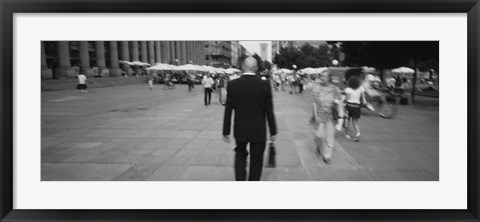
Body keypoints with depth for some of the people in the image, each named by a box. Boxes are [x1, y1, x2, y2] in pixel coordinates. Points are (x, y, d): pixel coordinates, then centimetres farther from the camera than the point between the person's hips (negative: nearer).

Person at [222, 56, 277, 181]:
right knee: (256, 161, 13)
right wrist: (273, 132, 4)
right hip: (259, 132, -1)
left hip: (240, 130, 1)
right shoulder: (265, 85, -11)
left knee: (240, 154, 24)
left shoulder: (232, 84, -9)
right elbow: (269, 111, -7)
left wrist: (226, 131, 4)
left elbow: (228, 110, -5)